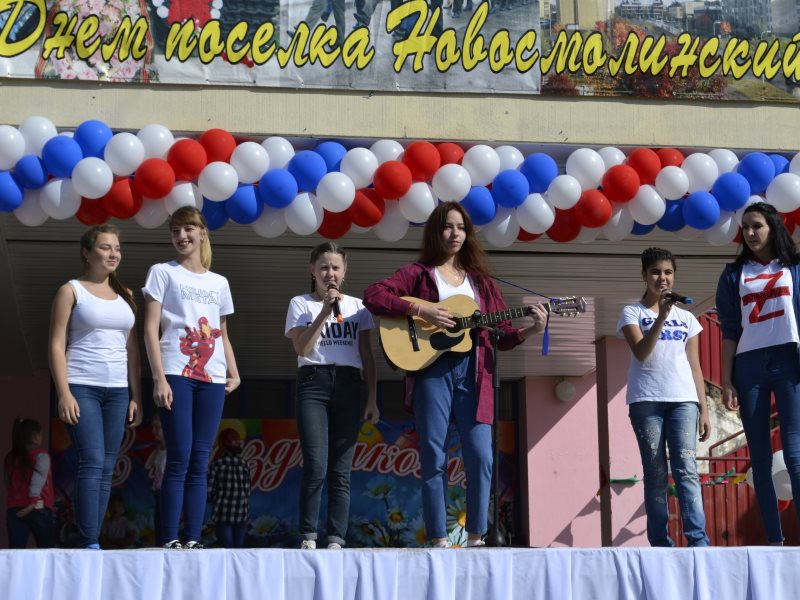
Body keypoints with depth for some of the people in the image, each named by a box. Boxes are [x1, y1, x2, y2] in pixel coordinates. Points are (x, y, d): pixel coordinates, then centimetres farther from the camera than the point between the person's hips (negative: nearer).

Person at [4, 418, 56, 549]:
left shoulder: (10, 458, 16)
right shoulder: (40, 454, 1)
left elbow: (8, 484, 12)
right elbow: (38, 478, -14)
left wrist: (10, 507, 14)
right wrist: (34, 501, -22)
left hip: (13, 509, 4)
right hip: (38, 509, -4)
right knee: (47, 549, 5)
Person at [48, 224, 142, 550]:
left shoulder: (125, 295, 16)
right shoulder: (71, 290, 3)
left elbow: (132, 349, 15)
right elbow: (57, 344, -3)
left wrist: (136, 396, 8)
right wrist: (64, 393, -13)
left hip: (117, 391, 5)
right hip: (82, 387, -5)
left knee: (107, 468, 1)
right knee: (92, 463, -15)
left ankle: (92, 540, 4)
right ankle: (89, 543, -15)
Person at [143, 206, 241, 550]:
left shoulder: (219, 283, 19)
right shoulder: (163, 273, 6)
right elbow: (151, 329, -1)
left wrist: (233, 372, 4)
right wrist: (159, 378, -11)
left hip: (212, 378, 4)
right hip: (177, 374, -4)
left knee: (199, 462, 2)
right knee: (179, 459, -10)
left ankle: (193, 539, 2)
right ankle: (170, 540, -7)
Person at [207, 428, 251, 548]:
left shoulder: (217, 464, -5)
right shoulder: (244, 463, 6)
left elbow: (209, 492, -6)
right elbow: (247, 491, 4)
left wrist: (215, 500, 14)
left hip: (224, 513, -3)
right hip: (242, 514, 3)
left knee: (228, 548, -4)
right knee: (239, 549, 8)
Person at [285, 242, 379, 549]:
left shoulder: (356, 306, 15)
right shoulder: (300, 304, 9)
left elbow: (368, 356, 13)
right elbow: (301, 348, -6)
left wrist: (372, 398, 7)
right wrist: (325, 311, -10)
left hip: (348, 385, 2)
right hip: (314, 383, -2)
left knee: (341, 470, -1)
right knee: (316, 466, -13)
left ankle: (336, 540, 0)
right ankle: (308, 537, -5)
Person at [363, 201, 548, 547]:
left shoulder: (480, 281, 19)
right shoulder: (419, 273, 8)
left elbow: (504, 335, 15)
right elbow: (373, 296, -7)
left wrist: (533, 330, -4)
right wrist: (421, 310, -14)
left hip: (472, 372, 3)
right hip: (431, 367, -3)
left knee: (481, 456, -7)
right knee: (434, 458, -3)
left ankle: (475, 538, 2)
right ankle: (439, 540, 1)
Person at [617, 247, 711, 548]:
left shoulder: (686, 317, 17)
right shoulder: (632, 312, 8)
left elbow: (695, 366, 15)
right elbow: (641, 352, -8)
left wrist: (704, 409, 9)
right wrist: (661, 317, -17)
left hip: (683, 399, 2)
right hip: (647, 400, -2)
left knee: (686, 467, -11)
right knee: (655, 472, -2)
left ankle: (698, 540, -18)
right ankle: (660, 543, -2)